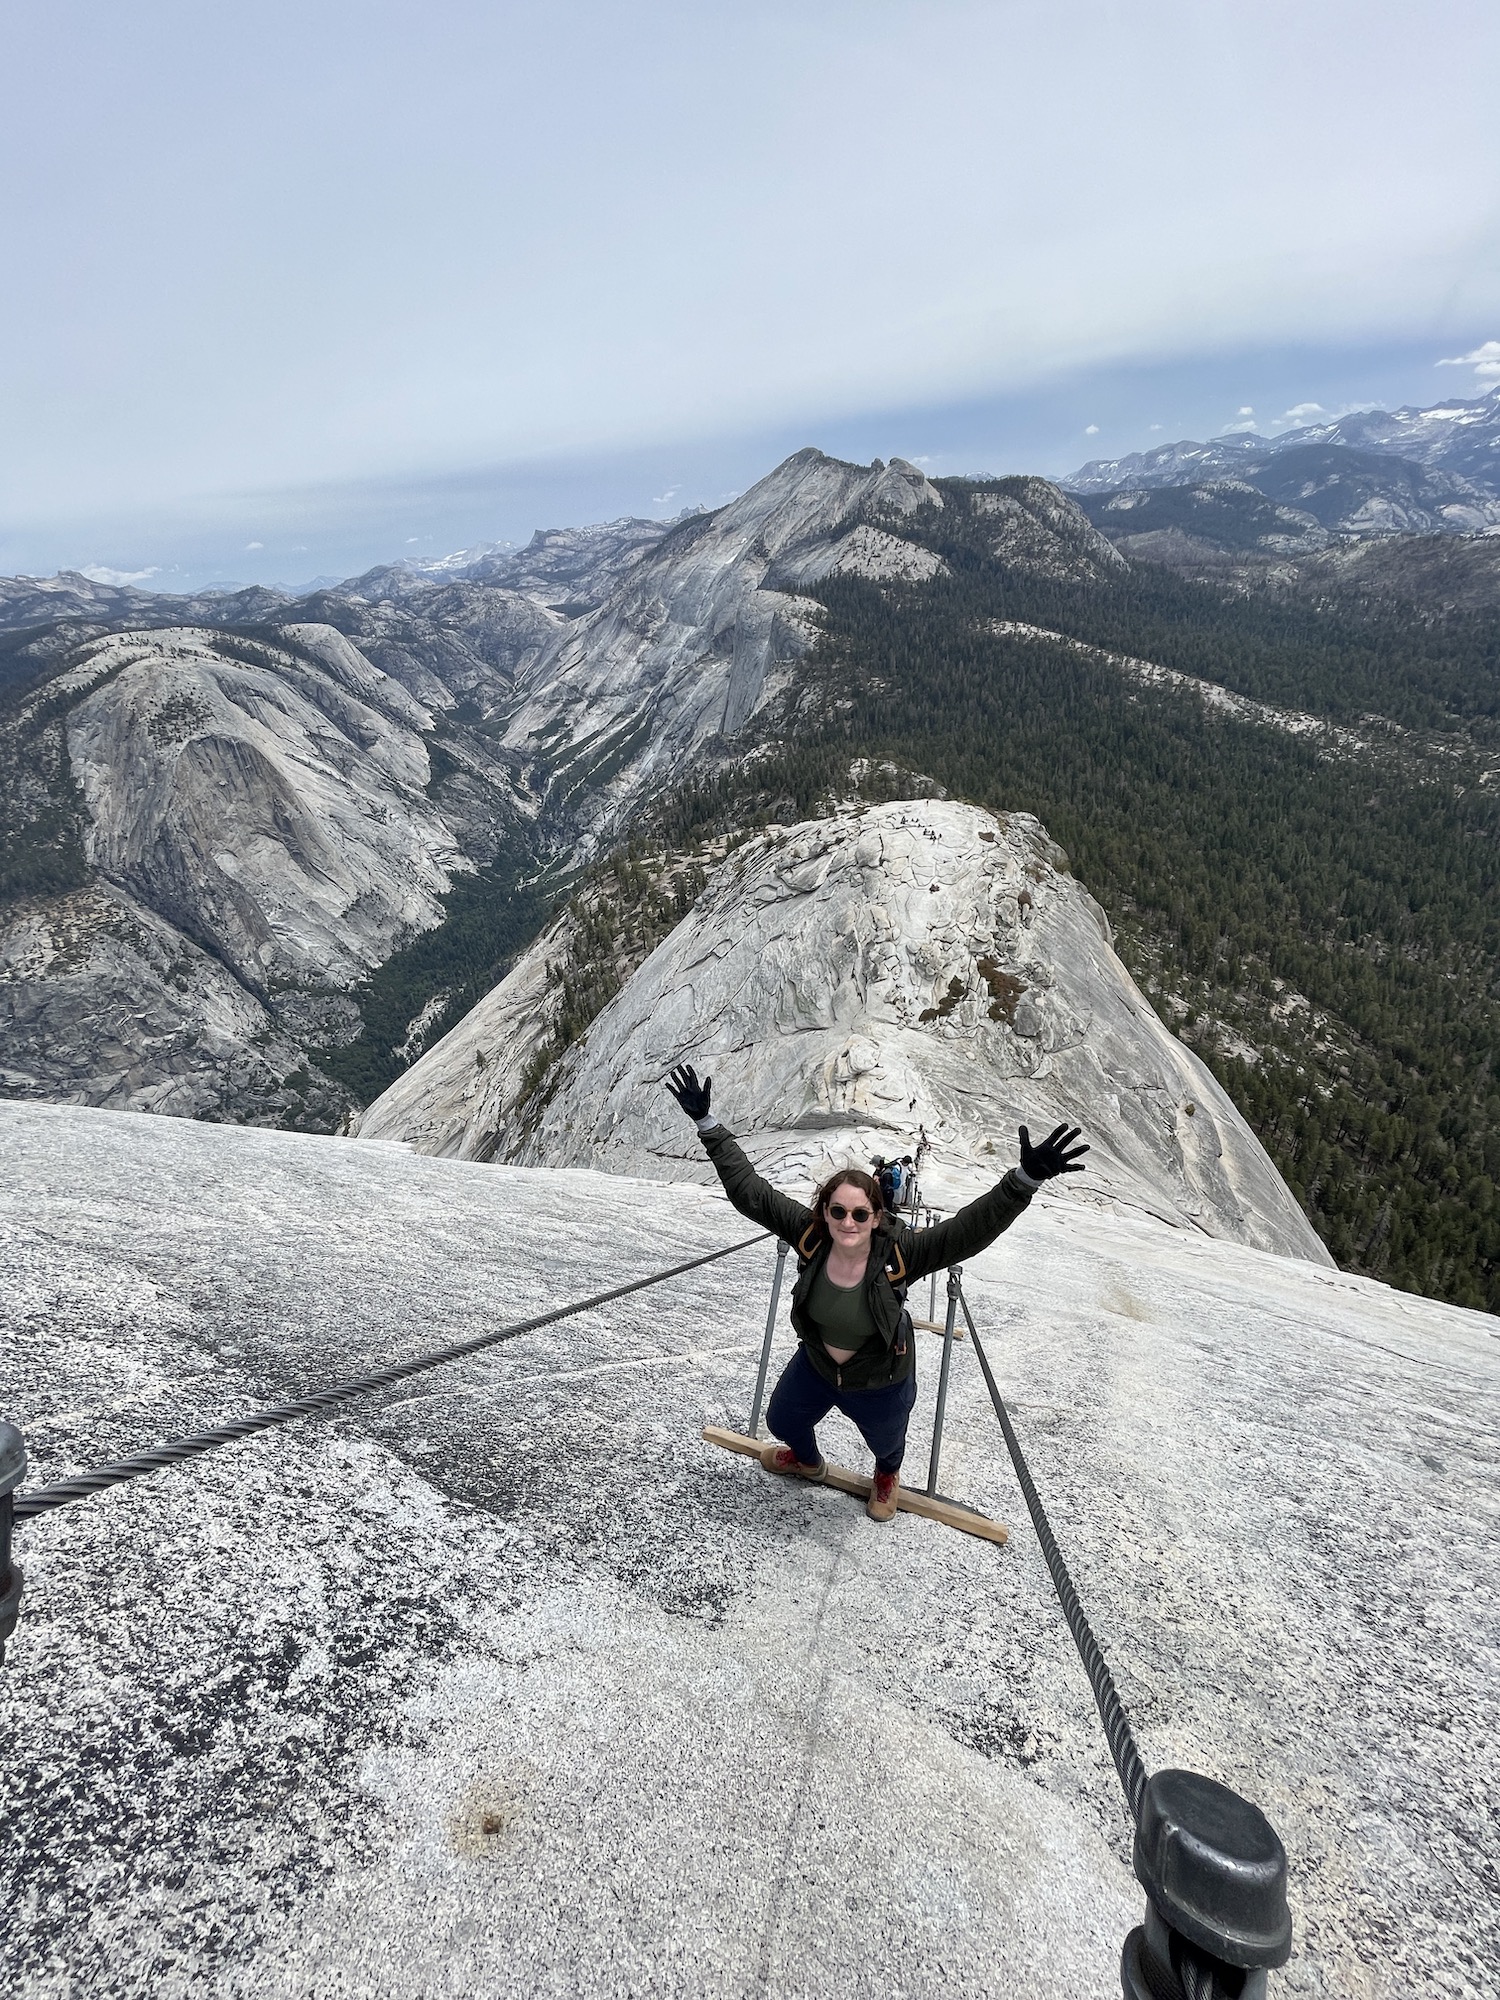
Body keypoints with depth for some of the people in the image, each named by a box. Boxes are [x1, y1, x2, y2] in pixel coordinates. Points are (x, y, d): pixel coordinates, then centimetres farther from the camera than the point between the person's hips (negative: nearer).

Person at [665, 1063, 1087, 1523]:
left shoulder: (898, 1252, -36)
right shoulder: (809, 1236, -29)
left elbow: (971, 1229, -46)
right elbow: (747, 1188, -28)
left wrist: (1027, 1178, -60)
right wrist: (707, 1122, -34)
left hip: (879, 1382, -2)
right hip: (815, 1366, 3)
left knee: (885, 1442, 29)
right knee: (782, 1422, 29)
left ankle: (887, 1474, 70)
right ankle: (808, 1462, 67)